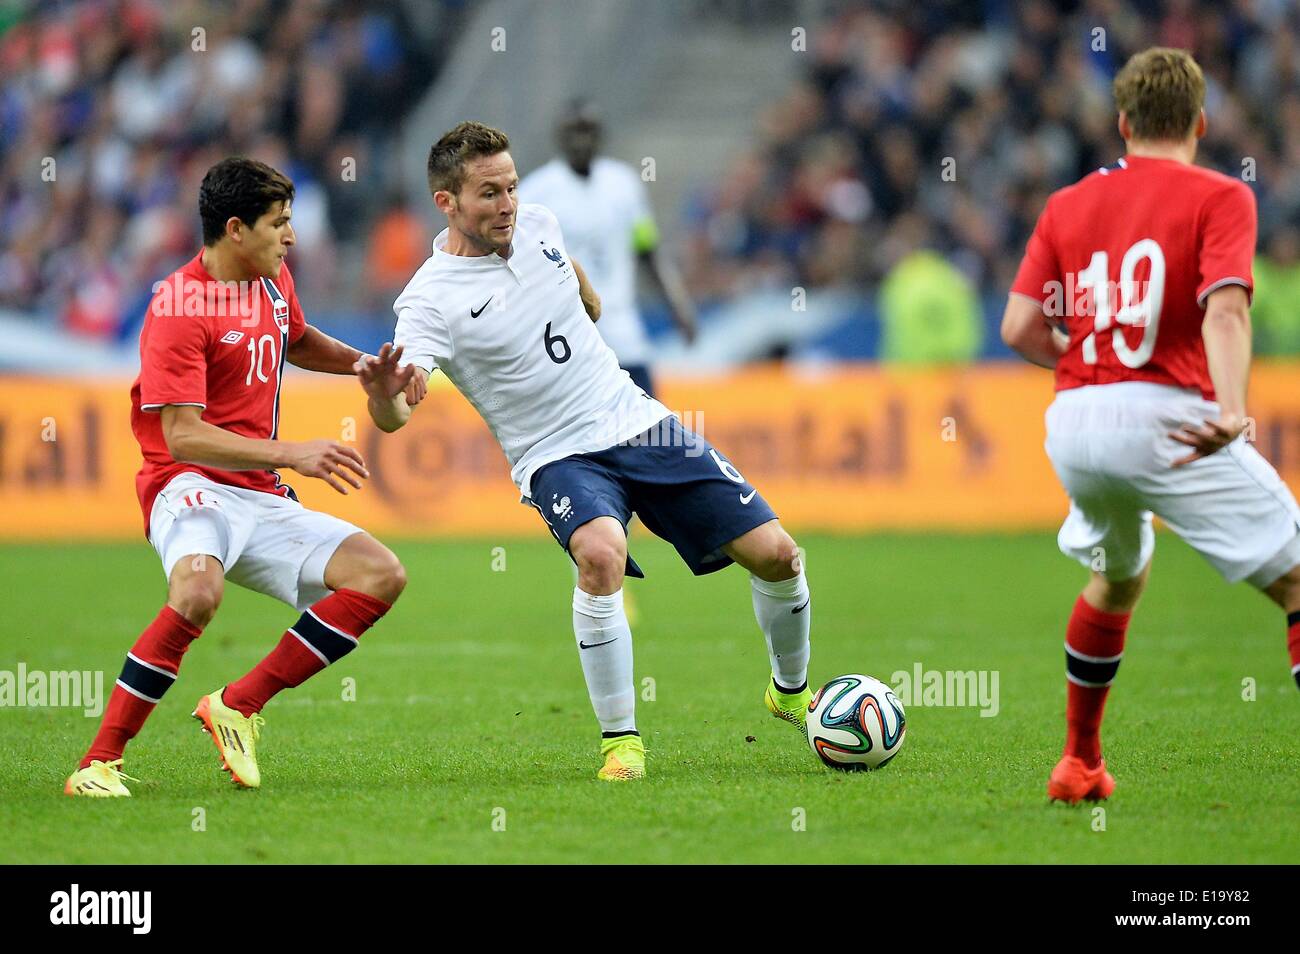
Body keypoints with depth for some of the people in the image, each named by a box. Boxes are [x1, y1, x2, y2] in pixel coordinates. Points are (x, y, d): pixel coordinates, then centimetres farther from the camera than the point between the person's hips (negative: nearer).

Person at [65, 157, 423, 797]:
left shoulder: (273, 281, 11)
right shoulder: (179, 307, -15)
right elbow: (181, 435, -22)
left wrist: (366, 366, 19)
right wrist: (290, 453, -28)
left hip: (264, 502, 8)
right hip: (192, 486, -8)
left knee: (381, 576, -4)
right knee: (198, 592, -38)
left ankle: (238, 706, -1)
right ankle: (99, 763, -28)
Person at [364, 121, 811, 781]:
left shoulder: (537, 225, 1)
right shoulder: (430, 300, -16)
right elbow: (395, 417, -31)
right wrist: (381, 388, -50)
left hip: (640, 424, 5)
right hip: (559, 459, -5)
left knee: (775, 554, -1)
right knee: (601, 554, -37)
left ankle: (790, 691, 28)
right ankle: (619, 739, -21)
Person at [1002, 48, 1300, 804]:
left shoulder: (1068, 205, 16)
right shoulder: (1219, 198, 2)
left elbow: (1021, 327, 9)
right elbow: (1224, 309, -15)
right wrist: (1232, 410, -29)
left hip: (1073, 424, 6)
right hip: (1166, 418, -6)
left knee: (1117, 580, 31)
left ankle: (1079, 764, 38)